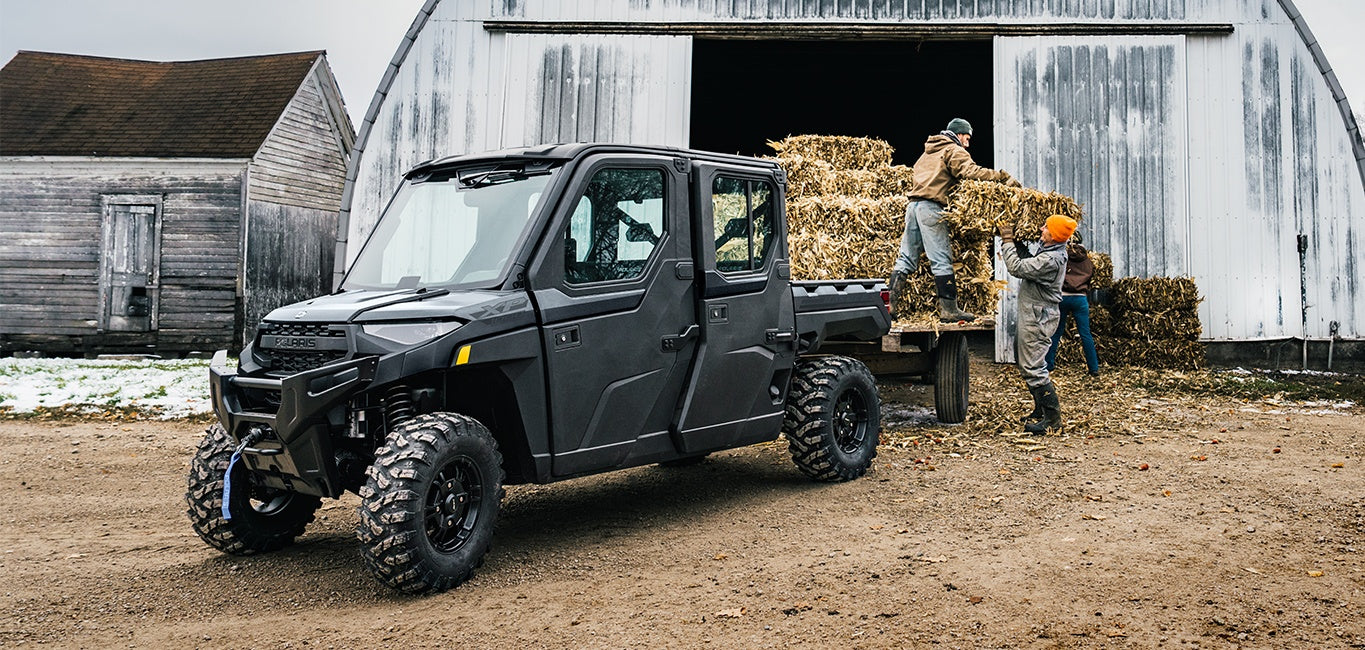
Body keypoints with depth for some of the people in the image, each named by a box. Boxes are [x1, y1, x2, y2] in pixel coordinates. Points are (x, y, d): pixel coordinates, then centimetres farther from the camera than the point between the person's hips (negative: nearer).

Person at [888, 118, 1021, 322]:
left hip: (913, 204, 8)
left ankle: (889, 305, 2)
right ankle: (949, 310, -9)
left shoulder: (929, 152, 30)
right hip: (931, 207, -8)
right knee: (942, 261, -8)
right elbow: (971, 171, -13)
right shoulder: (954, 151, 3)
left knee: (906, 259, 7)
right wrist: (1003, 177, -13)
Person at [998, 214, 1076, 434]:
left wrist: (1007, 240, -14)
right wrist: (1015, 241, 12)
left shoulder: (1050, 260, -25)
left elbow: (1016, 267, -24)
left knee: (1032, 367, -10)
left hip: (1038, 318, -11)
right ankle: (1041, 409, 30)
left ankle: (1052, 417, -4)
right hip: (1032, 314, 11)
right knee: (1026, 363, 20)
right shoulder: (1051, 252, 8)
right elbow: (1029, 261, 21)